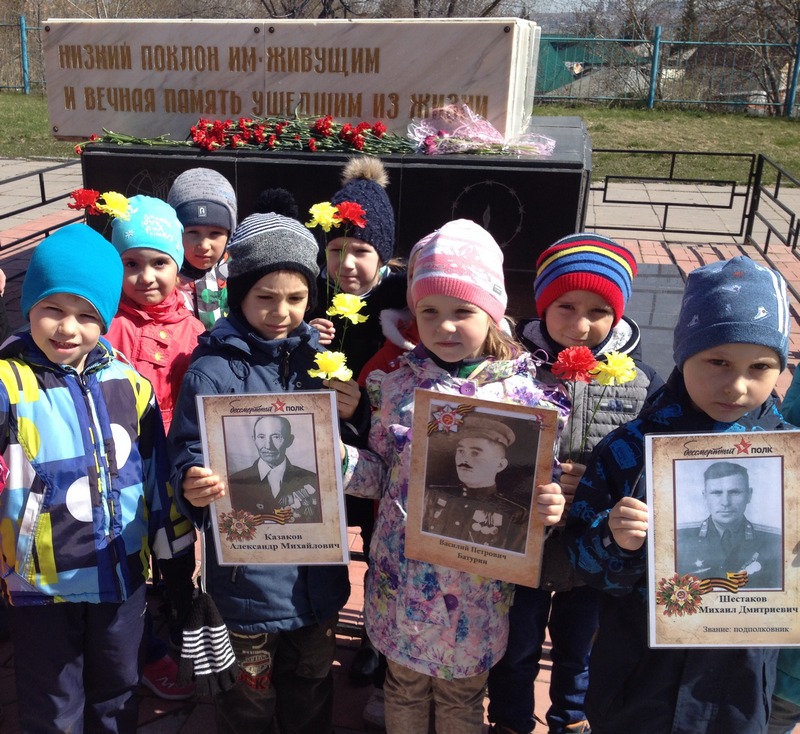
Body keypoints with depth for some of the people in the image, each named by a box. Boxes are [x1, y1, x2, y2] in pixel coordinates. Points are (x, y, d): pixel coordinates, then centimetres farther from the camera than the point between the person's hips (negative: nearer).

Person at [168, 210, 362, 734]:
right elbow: (189, 455, -13)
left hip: (318, 567, 4)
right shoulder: (214, 369, -13)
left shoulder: (318, 358, 1)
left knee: (313, 691, 23)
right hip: (247, 568, -4)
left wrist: (351, 413, -13)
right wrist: (194, 487, -35)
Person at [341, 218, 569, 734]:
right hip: (401, 576, 2)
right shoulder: (395, 386, -6)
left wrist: (548, 508, -27)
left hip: (476, 588, -1)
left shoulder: (524, 394, -12)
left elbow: (538, 486, -5)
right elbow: (380, 472, 2)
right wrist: (339, 459, -16)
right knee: (404, 685, 24)